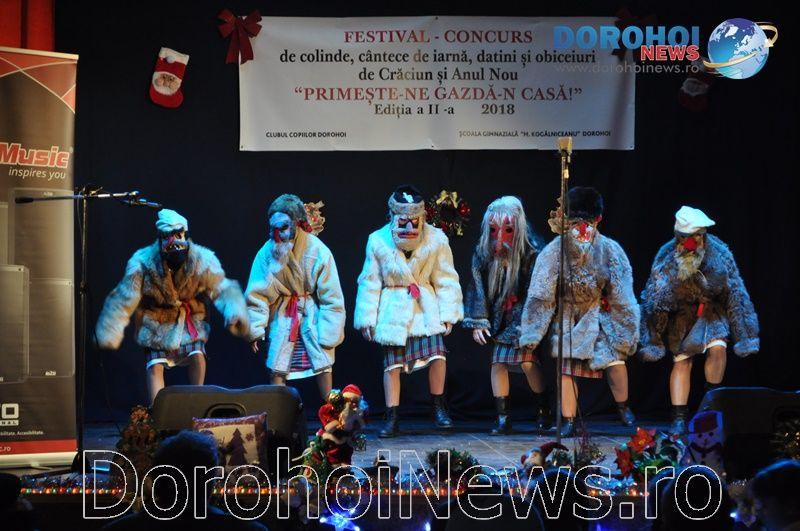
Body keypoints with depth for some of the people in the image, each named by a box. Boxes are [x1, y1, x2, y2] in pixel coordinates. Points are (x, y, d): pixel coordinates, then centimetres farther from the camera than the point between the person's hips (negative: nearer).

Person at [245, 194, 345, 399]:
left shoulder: (318, 251, -15)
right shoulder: (267, 252, -11)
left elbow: (331, 296, -9)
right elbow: (257, 294, -5)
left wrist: (329, 333, -10)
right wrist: (255, 329, -10)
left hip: (312, 311, -1)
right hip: (282, 315, 1)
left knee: (323, 363, -1)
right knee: (277, 369, -1)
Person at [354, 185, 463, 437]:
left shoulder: (436, 240, -5)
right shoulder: (378, 241, -6)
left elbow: (446, 280, 1)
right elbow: (370, 283, 0)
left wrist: (448, 313, -2)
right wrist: (367, 319, 0)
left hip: (426, 307, 0)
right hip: (394, 309, 0)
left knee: (437, 355, -12)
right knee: (392, 363, -1)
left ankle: (439, 408, 8)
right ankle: (392, 419, 10)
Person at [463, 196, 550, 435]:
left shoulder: (530, 253, -17)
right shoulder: (483, 253, -6)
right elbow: (478, 287, 1)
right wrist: (477, 321, -3)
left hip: (524, 316, -4)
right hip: (500, 320, 4)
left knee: (527, 361, -12)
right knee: (498, 363, -1)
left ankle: (543, 410, 10)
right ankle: (502, 419, 8)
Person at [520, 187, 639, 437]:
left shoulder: (610, 251, -14)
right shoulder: (553, 252, -16)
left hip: (599, 311, 0)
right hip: (568, 315, 0)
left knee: (615, 358, -9)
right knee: (566, 367, -4)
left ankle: (622, 407, 15)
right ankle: (568, 422, 7)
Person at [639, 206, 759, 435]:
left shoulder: (719, 255, -21)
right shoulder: (666, 258, -22)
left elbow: (736, 296, -10)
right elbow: (653, 302, -11)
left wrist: (744, 335, -7)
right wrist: (652, 340, -7)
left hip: (712, 308, 0)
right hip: (682, 313, 0)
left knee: (717, 348, -22)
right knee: (681, 362, -4)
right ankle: (679, 418, 2)